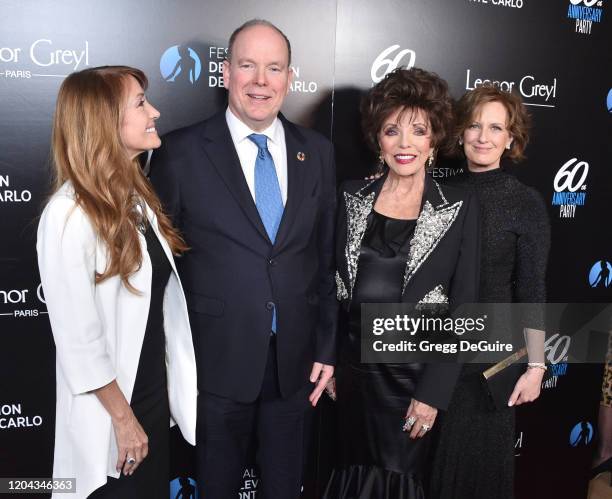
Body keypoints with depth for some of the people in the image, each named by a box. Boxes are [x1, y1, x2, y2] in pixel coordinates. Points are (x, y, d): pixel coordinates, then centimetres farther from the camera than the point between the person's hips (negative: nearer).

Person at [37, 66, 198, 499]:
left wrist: (178, 387, 10)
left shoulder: (136, 195, 4)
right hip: (111, 409, -7)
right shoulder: (70, 215, -22)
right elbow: (78, 338, -21)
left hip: (157, 394, 8)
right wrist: (123, 416, -15)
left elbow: (163, 299, 7)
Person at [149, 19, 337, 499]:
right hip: (217, 360, -3)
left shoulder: (318, 152, 3)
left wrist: (327, 348, 5)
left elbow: (327, 258, 6)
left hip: (296, 361, 3)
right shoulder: (181, 152, -7)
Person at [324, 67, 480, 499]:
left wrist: (433, 393, -11)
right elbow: (331, 285, 7)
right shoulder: (352, 197, 1)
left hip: (416, 372, -2)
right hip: (354, 368, 2)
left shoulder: (460, 208, -6)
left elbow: (464, 309, -7)